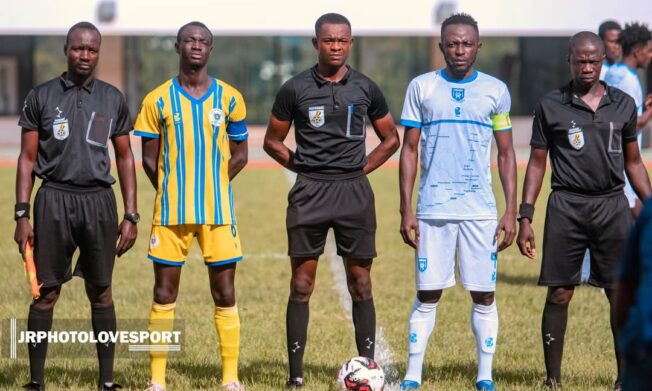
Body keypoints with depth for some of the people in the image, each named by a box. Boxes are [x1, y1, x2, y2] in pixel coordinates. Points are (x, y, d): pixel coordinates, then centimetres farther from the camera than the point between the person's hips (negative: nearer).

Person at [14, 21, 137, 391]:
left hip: (99, 201, 1)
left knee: (101, 292, 6)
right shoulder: (41, 97, 3)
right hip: (54, 199, -1)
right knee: (46, 292, 0)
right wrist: (22, 215, -3)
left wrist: (131, 215, 6)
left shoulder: (113, 99, 8)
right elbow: (28, 158, 4)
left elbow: (125, 158, 11)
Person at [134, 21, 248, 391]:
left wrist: (212, 188, 6)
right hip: (171, 213, 0)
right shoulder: (158, 100, 2)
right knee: (165, 294, 2)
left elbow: (239, 156, 11)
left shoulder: (230, 99, 4)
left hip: (218, 212, 1)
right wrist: (172, 193, 5)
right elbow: (150, 158, 7)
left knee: (225, 293, 1)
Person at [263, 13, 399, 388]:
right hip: (310, 193, -1)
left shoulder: (365, 88, 5)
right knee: (302, 284, -1)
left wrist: (361, 168, 4)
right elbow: (273, 141, 11)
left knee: (361, 283, 2)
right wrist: (303, 167, 0)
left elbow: (391, 139, 16)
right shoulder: (296, 89, 1)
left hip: (354, 191, 1)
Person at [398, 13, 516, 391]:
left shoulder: (496, 90, 5)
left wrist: (511, 211, 1)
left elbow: (506, 154, 8)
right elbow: (409, 150, 6)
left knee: (484, 295, 2)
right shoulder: (421, 87, 4)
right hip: (433, 210, -1)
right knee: (427, 295, 1)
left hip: (481, 210, 1)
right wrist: (406, 210, 0)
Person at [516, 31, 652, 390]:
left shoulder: (623, 104, 9)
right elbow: (537, 162, 6)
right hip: (567, 208, -2)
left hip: (612, 205, 2)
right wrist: (524, 217, 0)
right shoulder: (551, 106, 3)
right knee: (559, 294, 0)